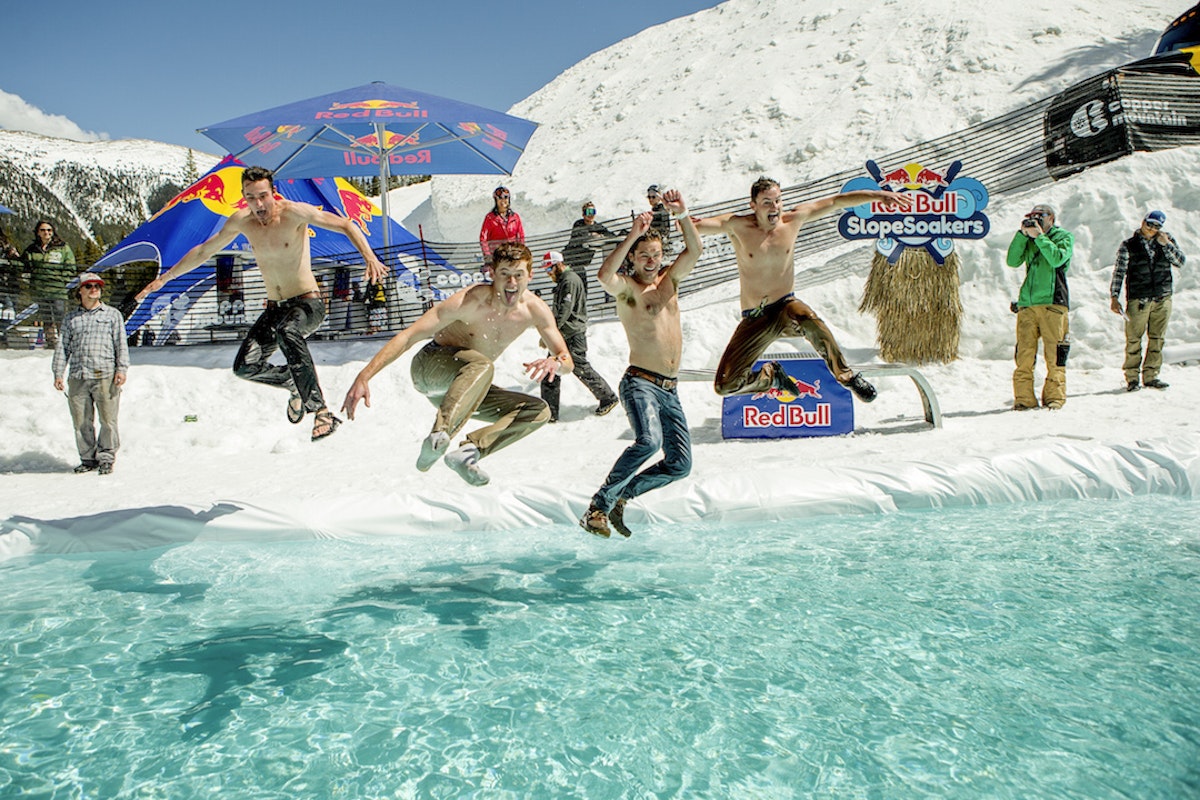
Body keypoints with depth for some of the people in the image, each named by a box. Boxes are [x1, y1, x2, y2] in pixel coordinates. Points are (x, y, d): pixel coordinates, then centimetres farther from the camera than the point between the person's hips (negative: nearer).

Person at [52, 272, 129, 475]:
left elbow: (121, 344, 7)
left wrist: (121, 369, -4)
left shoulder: (112, 315, 13)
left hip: (105, 376, -2)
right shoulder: (71, 319, 18)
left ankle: (106, 458, 6)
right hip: (77, 378, 2)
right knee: (81, 421, 3)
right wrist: (58, 373, 5)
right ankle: (88, 458, 13)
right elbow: (62, 347, 15)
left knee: (108, 419, -4)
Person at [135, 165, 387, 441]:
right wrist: (165, 277, 24)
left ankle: (320, 408, -36)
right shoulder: (241, 221, 3)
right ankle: (292, 383, 15)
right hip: (274, 307, 5)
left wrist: (369, 257, -35)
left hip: (308, 303, -5)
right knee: (245, 366, -16)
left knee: (287, 330, -40)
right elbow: (203, 251, 17)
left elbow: (345, 225, -18)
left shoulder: (293, 212, -13)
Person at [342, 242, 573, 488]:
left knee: (539, 412, -6)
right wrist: (363, 377, -36)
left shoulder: (535, 310, -11)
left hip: (466, 387, 6)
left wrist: (554, 362, -34)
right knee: (482, 364, -37)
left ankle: (469, 451, -21)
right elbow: (407, 337, -27)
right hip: (429, 368, -6)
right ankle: (438, 436, -46)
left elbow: (567, 361, -7)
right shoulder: (470, 301, -25)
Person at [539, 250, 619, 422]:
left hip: (573, 335, -10)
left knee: (581, 369, -1)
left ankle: (608, 397, 17)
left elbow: (565, 311, -22)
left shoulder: (570, 280, -15)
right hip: (562, 334, 10)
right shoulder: (562, 281, 17)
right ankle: (549, 413, 9)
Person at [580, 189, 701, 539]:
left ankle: (621, 496, 20)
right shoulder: (626, 288, -2)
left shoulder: (669, 280, 15)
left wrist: (682, 214, -10)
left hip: (670, 390, 7)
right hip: (641, 382, -7)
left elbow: (694, 252, 2)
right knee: (649, 440, -32)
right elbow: (604, 275, -25)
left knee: (680, 464, 5)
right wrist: (632, 235, -26)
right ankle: (599, 504, -19)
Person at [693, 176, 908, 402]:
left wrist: (879, 195, -3)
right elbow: (697, 226, -18)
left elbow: (837, 201, 2)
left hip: (785, 307, 0)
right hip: (753, 320, 0)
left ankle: (847, 376, -17)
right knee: (725, 386, -6)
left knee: (808, 319, -39)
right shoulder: (738, 226, -7)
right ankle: (772, 375, 25)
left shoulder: (792, 219, 0)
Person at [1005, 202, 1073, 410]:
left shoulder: (1064, 237, 10)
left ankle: (1054, 396, 1)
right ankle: (1024, 398, 1)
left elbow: (1057, 258, -10)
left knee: (1054, 353, -5)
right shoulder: (1029, 240, 22)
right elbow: (1012, 261, 6)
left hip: (1052, 302, -4)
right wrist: (1022, 234, 1)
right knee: (1024, 353, -2)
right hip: (1026, 303, 4)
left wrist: (1039, 236, -7)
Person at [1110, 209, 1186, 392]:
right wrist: (1114, 296, -7)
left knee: (1157, 339, 6)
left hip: (1162, 299, 3)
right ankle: (1132, 378, 4)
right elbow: (1119, 271, 0)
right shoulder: (1128, 245, 2)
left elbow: (1180, 262, 4)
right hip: (1137, 300, -3)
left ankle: (1150, 376, 14)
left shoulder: (1167, 240, 10)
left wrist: (1166, 244, -7)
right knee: (1133, 339, -3)